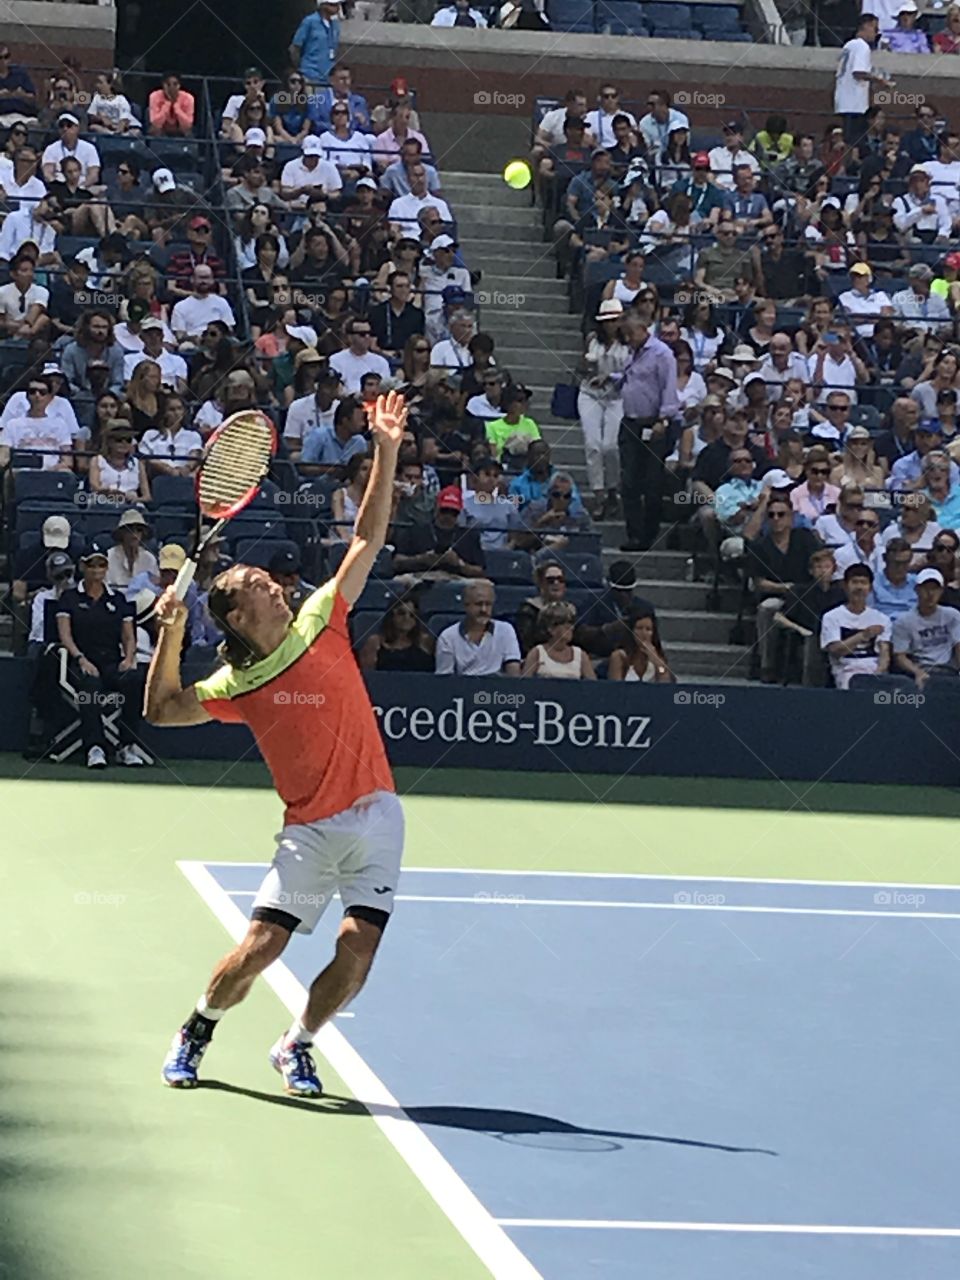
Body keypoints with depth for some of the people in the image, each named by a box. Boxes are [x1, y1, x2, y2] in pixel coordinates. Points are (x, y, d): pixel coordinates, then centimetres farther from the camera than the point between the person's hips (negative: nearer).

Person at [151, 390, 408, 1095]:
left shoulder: (322, 624, 2)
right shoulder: (238, 685, 0)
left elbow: (368, 539, 3)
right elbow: (163, 709, 1)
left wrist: (386, 451, -3)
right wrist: (170, 636, -11)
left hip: (375, 814, 1)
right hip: (310, 830, -1)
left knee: (357, 952, -11)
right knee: (261, 946, -10)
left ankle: (296, 1046, 15)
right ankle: (194, 1036, 17)